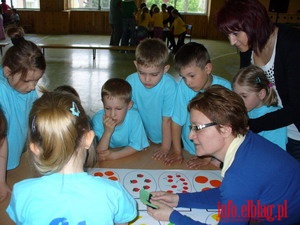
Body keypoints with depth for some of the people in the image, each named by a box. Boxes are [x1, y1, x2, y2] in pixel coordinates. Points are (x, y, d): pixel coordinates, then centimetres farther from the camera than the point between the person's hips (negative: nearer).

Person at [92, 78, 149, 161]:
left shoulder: (134, 117, -21)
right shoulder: (98, 119, -21)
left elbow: (136, 146, -13)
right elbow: (100, 152, -19)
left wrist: (114, 155, -25)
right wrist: (107, 132, -35)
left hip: (130, 159, 0)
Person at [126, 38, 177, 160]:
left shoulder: (170, 86, -28)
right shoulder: (130, 81, -19)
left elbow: (167, 119, -20)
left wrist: (165, 147, -10)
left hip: (165, 137, -3)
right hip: (143, 136, 3)